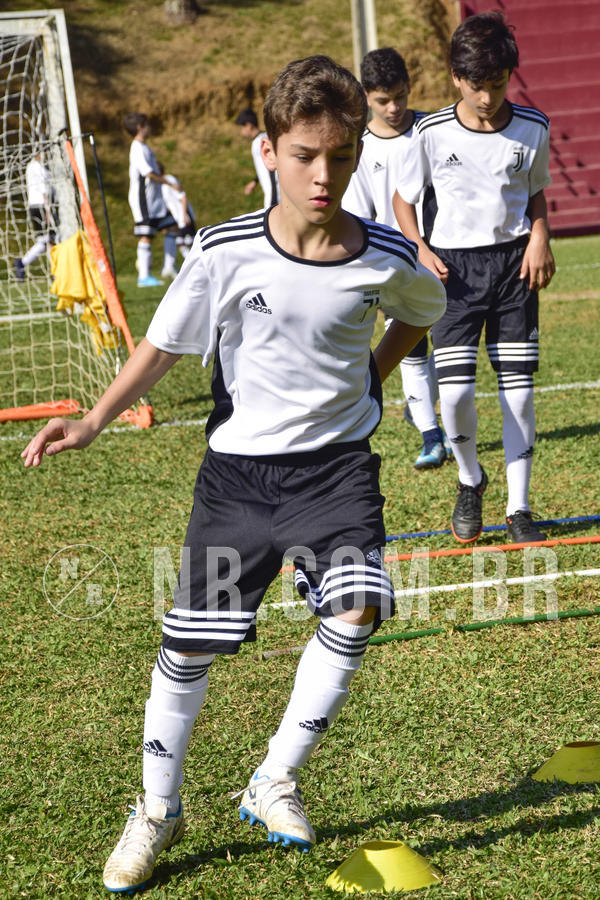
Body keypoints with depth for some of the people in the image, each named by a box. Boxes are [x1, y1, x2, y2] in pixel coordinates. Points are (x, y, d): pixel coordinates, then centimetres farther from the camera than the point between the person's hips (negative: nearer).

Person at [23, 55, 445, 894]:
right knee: (189, 642, 4)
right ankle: (158, 809, 27)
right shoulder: (227, 252, -13)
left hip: (335, 462, 1)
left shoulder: (386, 258, -8)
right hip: (238, 468, 0)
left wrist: (370, 375, 7)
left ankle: (275, 783, -1)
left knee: (356, 607, -22)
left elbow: (423, 311, 16)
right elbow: (161, 345, -6)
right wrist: (93, 421, -17)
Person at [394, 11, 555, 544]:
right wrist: (420, 250, -9)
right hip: (454, 267, -1)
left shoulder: (532, 129, -1)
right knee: (455, 392, -12)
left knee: (519, 390, 0)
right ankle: (470, 481, 17)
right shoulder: (433, 133, -7)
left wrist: (540, 238, -3)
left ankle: (519, 509, 12)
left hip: (513, 263, 2)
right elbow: (403, 198, 6)